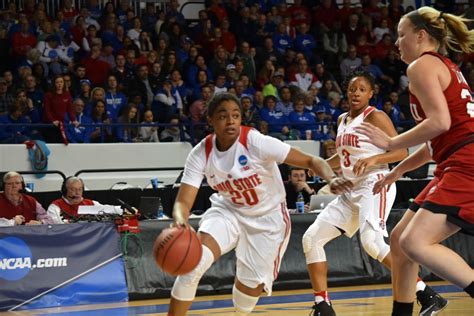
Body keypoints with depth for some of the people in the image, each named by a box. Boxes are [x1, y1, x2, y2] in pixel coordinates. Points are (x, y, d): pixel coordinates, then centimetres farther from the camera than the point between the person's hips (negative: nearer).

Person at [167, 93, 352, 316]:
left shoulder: (256, 143, -26)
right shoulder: (201, 154, -17)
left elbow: (311, 161, -24)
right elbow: (183, 201, -20)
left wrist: (331, 179, -46)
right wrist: (180, 220, -45)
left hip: (268, 216, -2)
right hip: (229, 211, 2)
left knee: (251, 284, -4)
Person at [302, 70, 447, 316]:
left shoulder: (375, 116, -6)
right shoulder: (343, 120, 17)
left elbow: (401, 151, -12)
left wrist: (373, 159, -27)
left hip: (375, 186, -9)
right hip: (352, 190, 9)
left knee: (371, 242, -30)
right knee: (311, 238, 2)